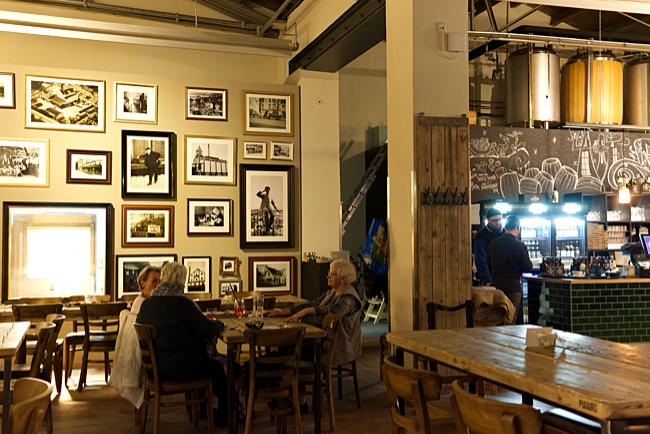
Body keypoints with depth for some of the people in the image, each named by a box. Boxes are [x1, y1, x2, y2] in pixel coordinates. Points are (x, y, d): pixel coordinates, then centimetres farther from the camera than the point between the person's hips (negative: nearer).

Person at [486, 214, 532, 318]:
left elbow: (488, 266, 7)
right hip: (513, 287, -4)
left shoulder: (493, 244, 2)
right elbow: (527, 268, -7)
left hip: (496, 285, 4)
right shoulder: (520, 246, -11)